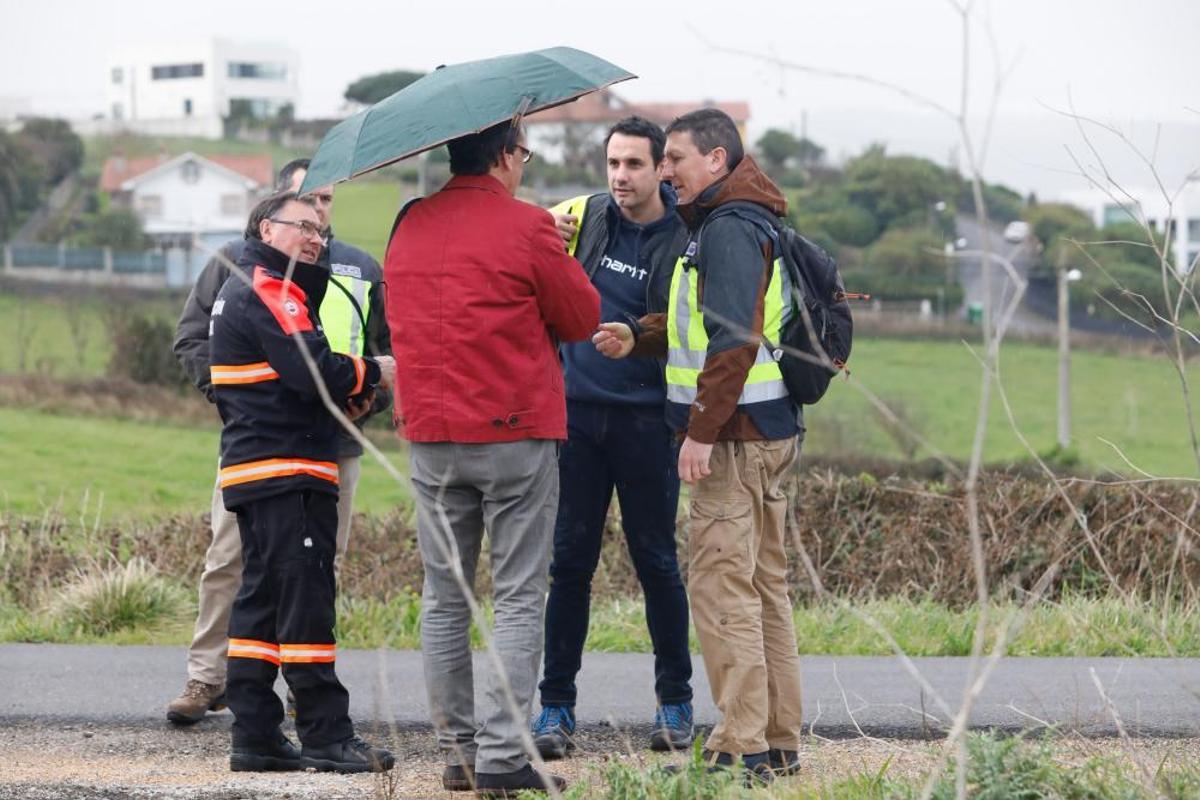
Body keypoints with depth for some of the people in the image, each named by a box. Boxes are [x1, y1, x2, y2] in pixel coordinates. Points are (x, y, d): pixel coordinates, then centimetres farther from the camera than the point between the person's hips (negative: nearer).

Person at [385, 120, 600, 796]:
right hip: (515, 435, -5)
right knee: (518, 600, -1)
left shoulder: (409, 228, 8)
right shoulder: (526, 227, -10)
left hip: (431, 436, 5)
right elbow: (584, 317, -3)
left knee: (444, 600, 11)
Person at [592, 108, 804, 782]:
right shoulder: (745, 221, 18)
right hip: (771, 429, 11)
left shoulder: (729, 228, -14)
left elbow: (734, 338, -22)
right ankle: (779, 742, 18)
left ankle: (742, 746, -10)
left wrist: (702, 430, -22)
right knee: (765, 585, 13)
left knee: (721, 587, -9)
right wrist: (637, 337, 9)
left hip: (738, 437, -11)